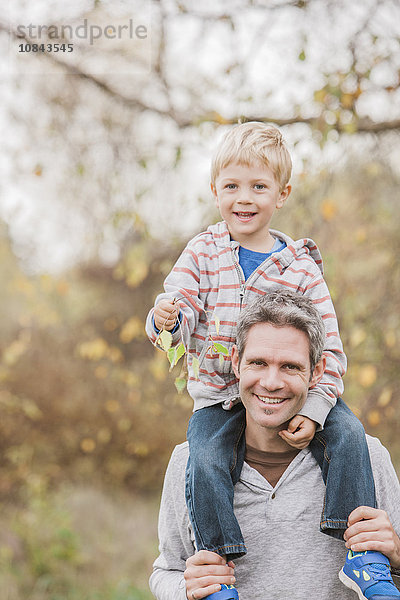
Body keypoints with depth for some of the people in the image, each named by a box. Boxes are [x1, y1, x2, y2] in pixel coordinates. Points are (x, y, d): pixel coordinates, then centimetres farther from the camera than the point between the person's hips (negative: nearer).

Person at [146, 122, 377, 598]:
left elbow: (328, 346, -2)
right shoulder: (202, 254, 2)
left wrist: (313, 411, -15)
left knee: (348, 433, -19)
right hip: (218, 397, -1)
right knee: (205, 462, -26)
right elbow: (181, 306, -7)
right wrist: (166, 318, -34)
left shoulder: (300, 266, 0)